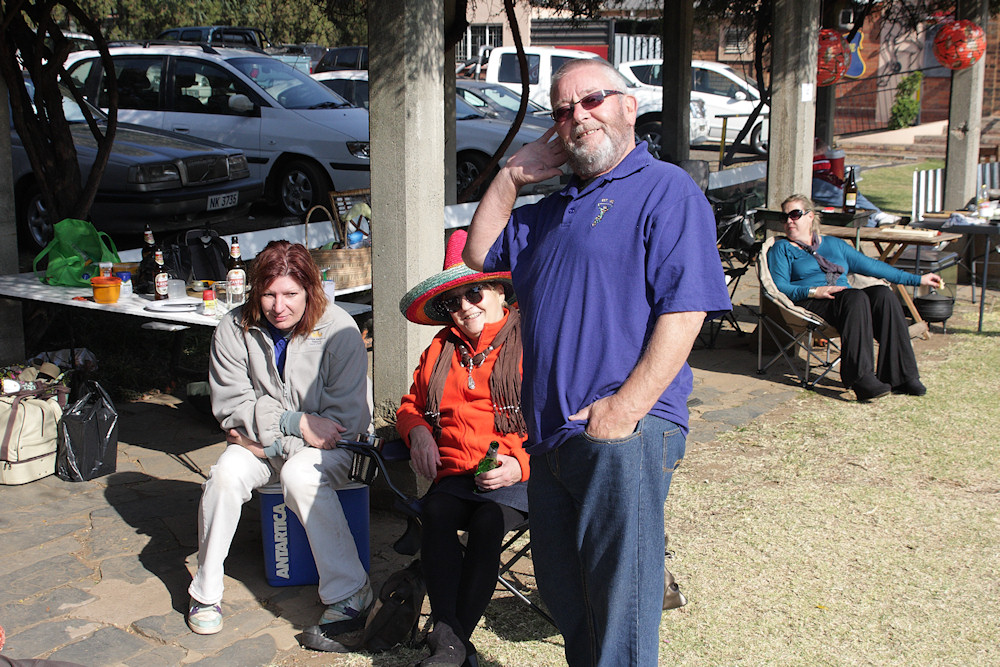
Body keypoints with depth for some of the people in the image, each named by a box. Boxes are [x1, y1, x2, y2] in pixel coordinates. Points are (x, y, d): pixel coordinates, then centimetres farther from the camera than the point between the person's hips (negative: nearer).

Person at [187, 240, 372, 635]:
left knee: (300, 477, -34)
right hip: (261, 443, 3)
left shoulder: (339, 330, -14)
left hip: (323, 447, -3)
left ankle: (350, 594, -26)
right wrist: (293, 422, -20)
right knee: (226, 474, -27)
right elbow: (230, 406, -6)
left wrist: (270, 441, -18)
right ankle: (205, 593, -9)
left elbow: (347, 418, -15)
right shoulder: (235, 328, -5)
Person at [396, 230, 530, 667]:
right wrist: (417, 431, 7)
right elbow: (411, 405, 31)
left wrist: (521, 464, -16)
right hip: (453, 475, 4)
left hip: (514, 480, -4)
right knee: (435, 514, -30)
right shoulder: (440, 351, 21)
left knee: (487, 523, -34)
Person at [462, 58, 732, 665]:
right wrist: (511, 177, 13)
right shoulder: (558, 208, 21)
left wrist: (626, 405, -22)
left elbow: (685, 310, -15)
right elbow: (479, 254, 24)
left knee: (621, 608, -3)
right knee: (562, 592, 17)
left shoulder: (667, 190, -6)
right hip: (551, 434, 8)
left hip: (624, 434, -8)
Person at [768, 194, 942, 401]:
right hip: (811, 305, -4)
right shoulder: (782, 248, 15)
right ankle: (861, 377, -43)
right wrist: (813, 291, -15)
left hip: (844, 300, 5)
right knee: (856, 297, -33)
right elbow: (779, 287, 1)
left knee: (883, 294, -26)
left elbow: (871, 265, 27)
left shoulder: (833, 244, 27)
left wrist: (917, 279, 24)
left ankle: (901, 376, -31)